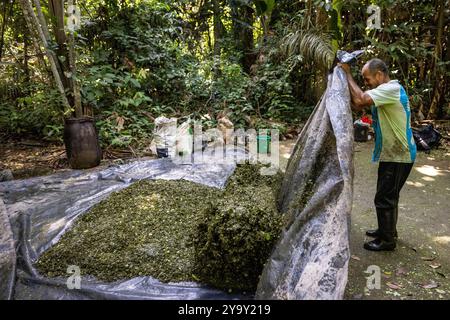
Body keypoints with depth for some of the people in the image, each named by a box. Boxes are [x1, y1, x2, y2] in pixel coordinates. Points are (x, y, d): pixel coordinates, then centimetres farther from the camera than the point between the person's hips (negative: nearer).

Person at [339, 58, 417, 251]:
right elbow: (358, 106, 6)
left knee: (384, 198, -1)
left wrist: (348, 74, -19)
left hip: (398, 156, -10)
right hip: (392, 153, 10)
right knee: (388, 196, 20)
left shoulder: (392, 88, -20)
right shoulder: (385, 91, 11)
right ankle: (387, 230, 36)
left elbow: (360, 100, -32)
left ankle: (387, 240, 14)